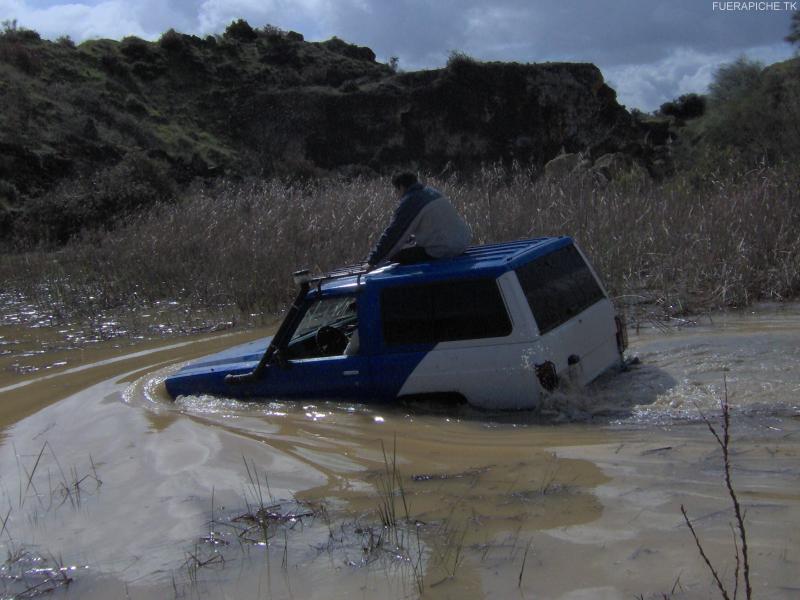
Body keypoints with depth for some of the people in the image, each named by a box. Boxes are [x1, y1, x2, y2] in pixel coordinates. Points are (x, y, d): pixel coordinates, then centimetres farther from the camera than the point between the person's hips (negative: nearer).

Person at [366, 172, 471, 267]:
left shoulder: (409, 202, -10)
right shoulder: (433, 192, 16)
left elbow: (392, 234, -10)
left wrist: (372, 261, -5)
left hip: (442, 251, -9)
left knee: (395, 255, -6)